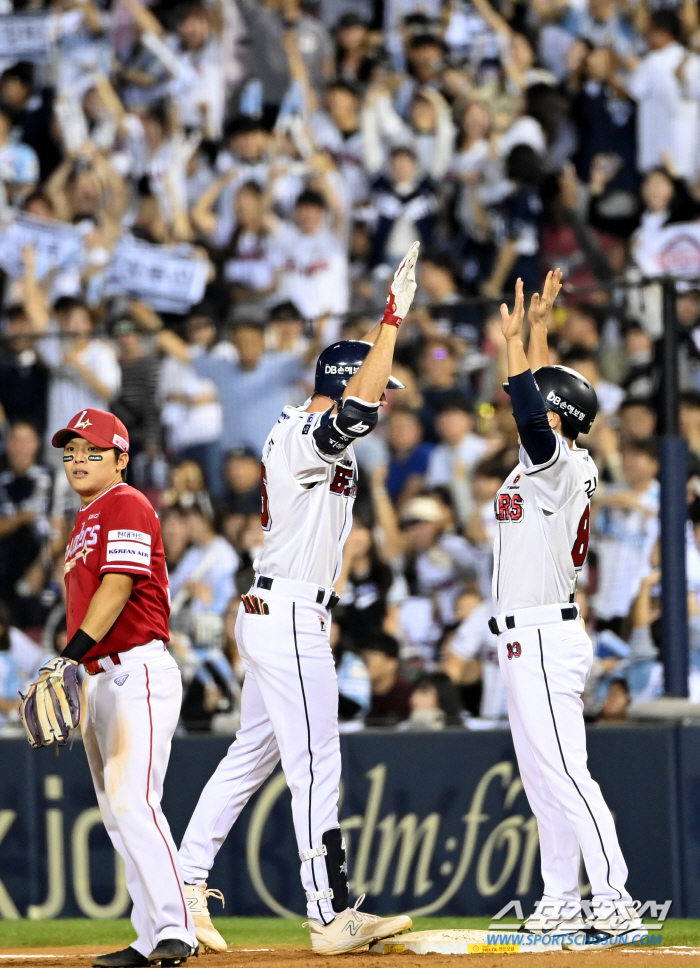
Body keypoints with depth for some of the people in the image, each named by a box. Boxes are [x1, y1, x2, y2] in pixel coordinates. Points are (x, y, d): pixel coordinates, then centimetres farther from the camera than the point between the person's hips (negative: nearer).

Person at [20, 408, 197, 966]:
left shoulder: (126, 506, -7)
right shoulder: (86, 520, 22)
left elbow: (119, 587, -19)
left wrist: (73, 651, -27)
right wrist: (72, 666, 17)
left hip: (138, 670, -10)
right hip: (100, 680, 10)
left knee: (132, 801, -20)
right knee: (117, 813, 8)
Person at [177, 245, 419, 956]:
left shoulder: (305, 442, 17)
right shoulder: (301, 438, -17)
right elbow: (354, 415, -35)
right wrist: (392, 321, -34)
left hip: (278, 616, 11)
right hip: (287, 617, -11)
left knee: (251, 757, 14)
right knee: (315, 767, -10)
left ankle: (185, 887, 17)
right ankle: (331, 918, -11)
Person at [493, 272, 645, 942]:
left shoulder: (558, 465, -14)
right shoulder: (564, 464, 13)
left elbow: (531, 415, -30)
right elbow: (541, 396, 24)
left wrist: (515, 338, -26)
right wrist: (538, 327, 22)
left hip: (543, 637, -11)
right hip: (527, 639, 11)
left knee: (565, 773, -14)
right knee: (541, 774, 11)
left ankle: (615, 904, -18)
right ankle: (560, 904, 14)